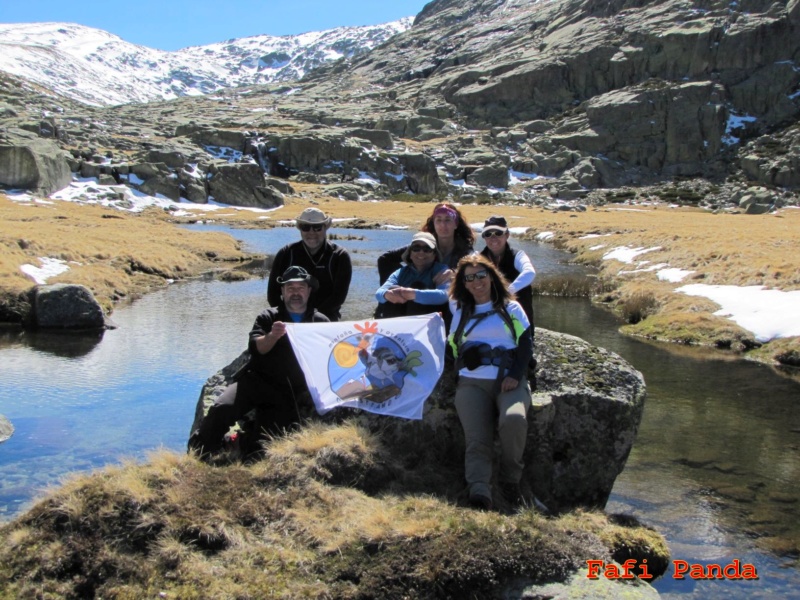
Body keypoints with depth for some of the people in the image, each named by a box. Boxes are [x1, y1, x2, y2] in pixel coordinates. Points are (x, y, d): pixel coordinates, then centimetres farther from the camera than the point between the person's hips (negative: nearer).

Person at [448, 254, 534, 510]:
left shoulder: (511, 308, 17)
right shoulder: (458, 309, 23)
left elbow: (526, 344, 8)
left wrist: (516, 375, -7)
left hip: (509, 379, -2)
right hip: (472, 382, 2)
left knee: (514, 419, -35)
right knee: (477, 440, -24)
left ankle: (509, 479, -14)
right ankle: (479, 494, -39)